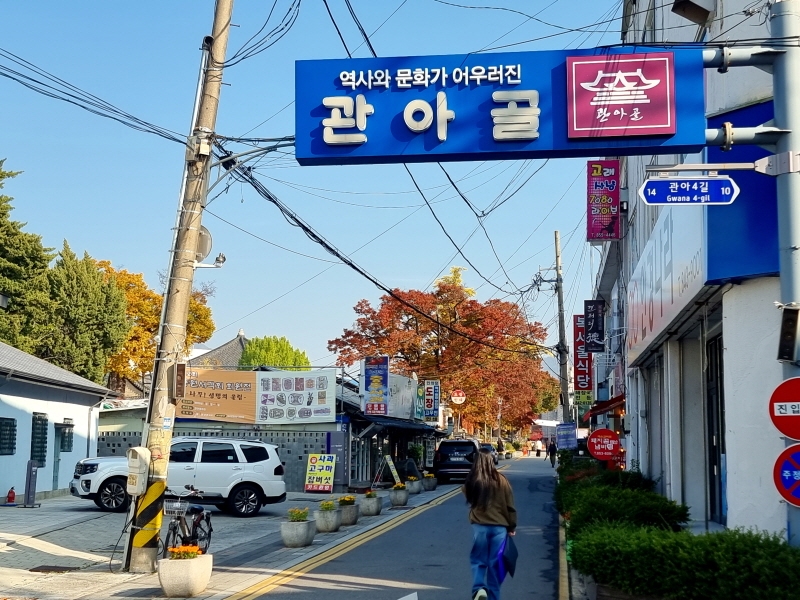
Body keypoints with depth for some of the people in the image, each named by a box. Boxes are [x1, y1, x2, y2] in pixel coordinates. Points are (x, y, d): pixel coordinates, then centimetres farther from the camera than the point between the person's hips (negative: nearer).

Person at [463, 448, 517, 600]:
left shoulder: (472, 481, -6)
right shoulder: (501, 480, -6)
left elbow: (468, 498, 12)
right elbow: (509, 505, 0)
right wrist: (512, 526, 10)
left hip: (479, 526, 0)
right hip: (499, 526, 1)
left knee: (478, 560, 11)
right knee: (495, 563, 10)